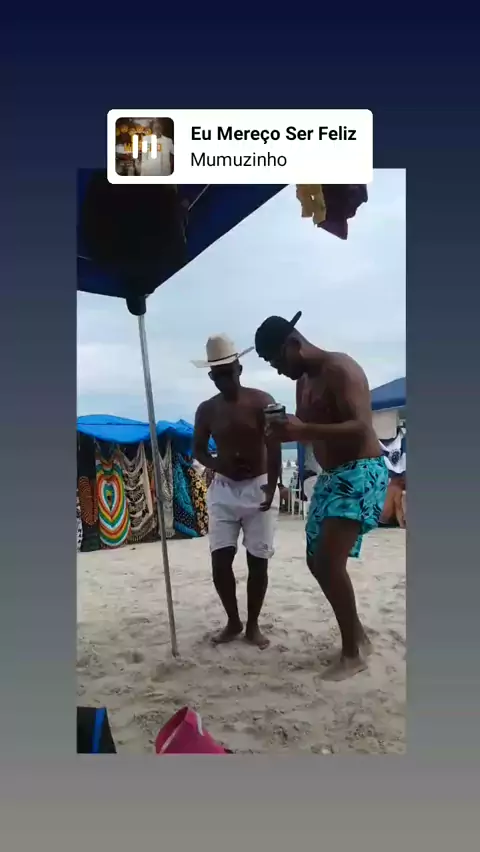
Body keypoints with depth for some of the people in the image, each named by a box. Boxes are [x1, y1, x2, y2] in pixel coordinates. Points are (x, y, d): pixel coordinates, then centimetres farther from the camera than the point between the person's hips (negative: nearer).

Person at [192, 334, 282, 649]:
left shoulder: (262, 402, -8)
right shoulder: (207, 410, 3)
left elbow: (274, 450, -15)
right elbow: (198, 449, 11)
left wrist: (271, 489, -28)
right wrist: (216, 463, -11)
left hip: (258, 488, -3)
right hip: (223, 490, 3)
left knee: (258, 561, 1)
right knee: (220, 561, -1)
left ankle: (253, 624, 18)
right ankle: (233, 622, 18)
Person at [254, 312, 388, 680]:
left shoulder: (340, 369, -15)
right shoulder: (304, 381, 14)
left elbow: (361, 427, -26)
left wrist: (304, 430, -35)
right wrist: (286, 430, -1)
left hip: (361, 473, -10)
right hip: (331, 477, 10)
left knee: (329, 561, -19)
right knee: (318, 562, 11)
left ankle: (352, 653, -5)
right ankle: (358, 637, 25)